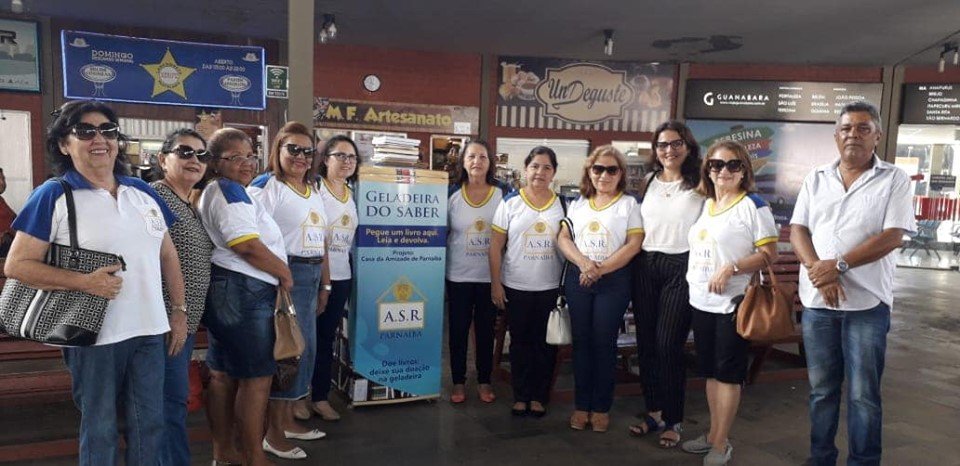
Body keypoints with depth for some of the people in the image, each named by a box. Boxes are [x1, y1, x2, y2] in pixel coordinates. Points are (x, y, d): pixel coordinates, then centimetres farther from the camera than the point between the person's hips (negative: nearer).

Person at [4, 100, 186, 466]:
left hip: (151, 330, 5)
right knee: (99, 429, 11)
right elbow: (17, 265, -9)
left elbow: (168, 255, 14)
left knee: (150, 424, 13)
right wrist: (84, 281, -21)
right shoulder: (53, 196, -6)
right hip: (95, 335, -4)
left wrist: (179, 310, 9)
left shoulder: (143, 192, 9)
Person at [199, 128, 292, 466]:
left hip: (227, 290, 11)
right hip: (244, 291, -11)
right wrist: (284, 273, -9)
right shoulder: (230, 191, -13)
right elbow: (248, 246, -22)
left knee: (224, 374, 15)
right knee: (257, 377, -4)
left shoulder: (216, 191, 19)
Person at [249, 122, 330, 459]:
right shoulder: (266, 186, -8)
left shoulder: (313, 191, 17)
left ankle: (287, 420, 29)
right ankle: (273, 430, 11)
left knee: (305, 347, 14)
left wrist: (324, 284, 19)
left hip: (311, 278, 8)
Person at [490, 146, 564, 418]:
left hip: (551, 288, 1)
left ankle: (539, 396, 23)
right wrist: (495, 284, -6)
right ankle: (520, 396, 23)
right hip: (516, 287, -1)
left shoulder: (562, 205, 4)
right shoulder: (510, 203, -2)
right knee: (520, 342, 10)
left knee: (545, 343, 8)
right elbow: (496, 246, -2)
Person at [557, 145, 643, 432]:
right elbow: (563, 239, 5)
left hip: (613, 281, -3)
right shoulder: (578, 204, 11)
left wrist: (600, 268, -15)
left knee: (604, 343, 3)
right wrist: (583, 262, -13)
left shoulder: (628, 204, 1)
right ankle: (581, 405, 18)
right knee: (581, 341, 8)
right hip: (577, 278, 3)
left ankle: (601, 408, 16)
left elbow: (633, 244, -8)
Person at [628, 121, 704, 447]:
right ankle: (653, 411, 25)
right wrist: (633, 259, 11)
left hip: (681, 268, -5)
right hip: (645, 267, 5)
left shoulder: (700, 184, -2)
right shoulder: (649, 182, 11)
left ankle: (672, 420, 12)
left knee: (668, 345, -4)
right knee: (646, 342, 9)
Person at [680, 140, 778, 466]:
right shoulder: (705, 205, 11)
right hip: (701, 302, 7)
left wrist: (731, 268, -24)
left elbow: (769, 254, -14)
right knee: (710, 371, 15)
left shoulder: (753, 205, -9)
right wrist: (692, 281, 12)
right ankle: (713, 434, 28)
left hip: (732, 303, -7)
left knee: (727, 373, 2)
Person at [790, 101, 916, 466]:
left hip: (867, 303, -3)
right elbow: (797, 230, 3)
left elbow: (892, 237, -10)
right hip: (816, 301, 3)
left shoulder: (894, 179, 0)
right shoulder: (816, 179, 9)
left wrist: (838, 265, -18)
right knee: (821, 389, 13)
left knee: (863, 394, 4)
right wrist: (817, 269, -13)